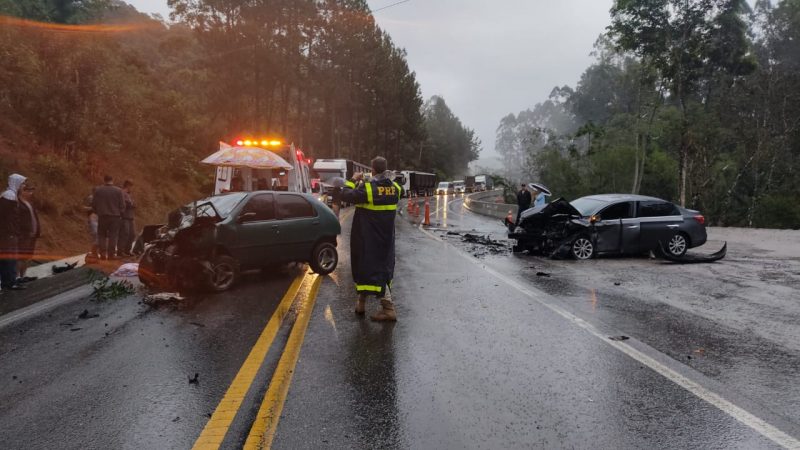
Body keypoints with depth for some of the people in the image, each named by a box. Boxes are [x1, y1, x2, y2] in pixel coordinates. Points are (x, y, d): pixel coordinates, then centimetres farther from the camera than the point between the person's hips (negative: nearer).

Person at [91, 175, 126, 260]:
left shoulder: (97, 190, -1)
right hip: (115, 216, -1)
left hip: (102, 215, 1)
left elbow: (94, 204, 2)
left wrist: (97, 212, 18)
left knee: (101, 235, 10)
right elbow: (122, 205, -4)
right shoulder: (118, 191, -5)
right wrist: (120, 214, 10)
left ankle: (103, 253, 6)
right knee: (113, 235, 3)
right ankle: (111, 254, 1)